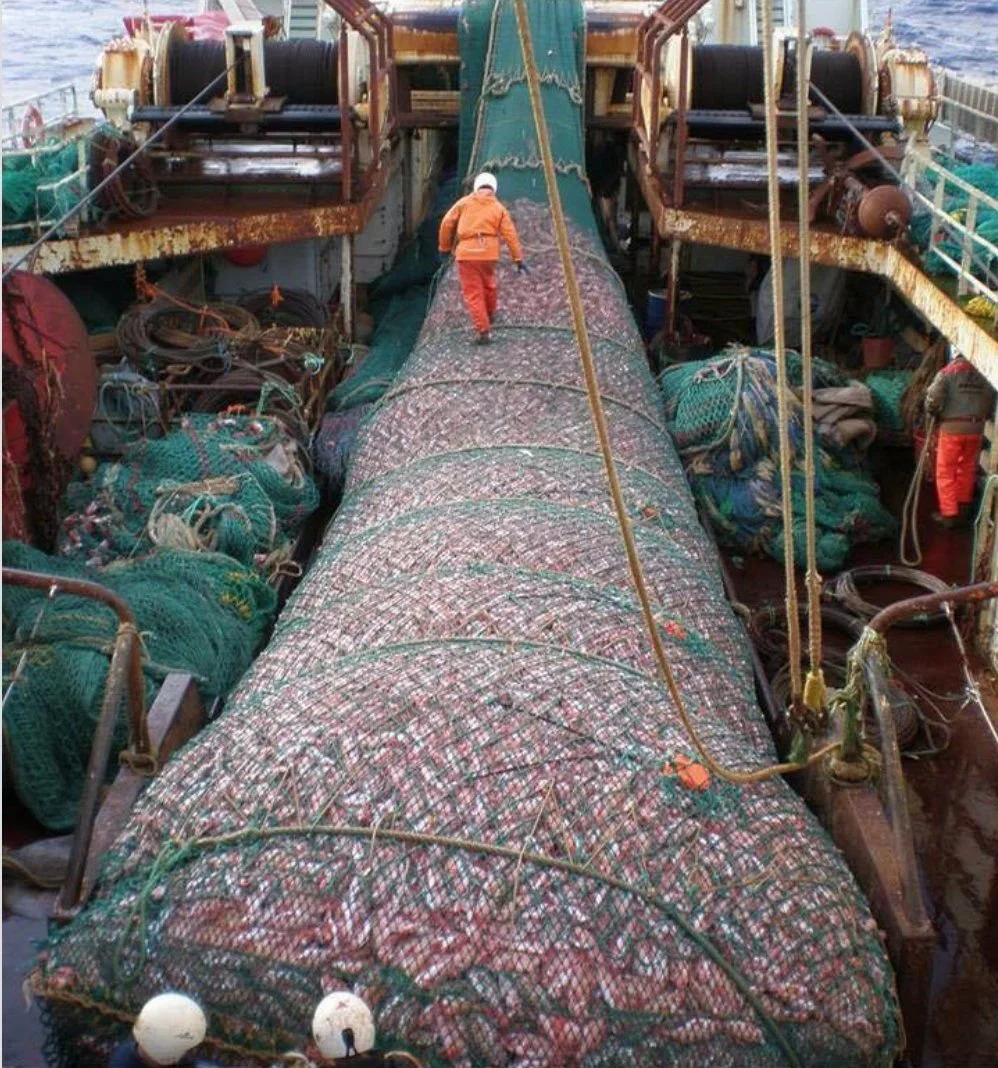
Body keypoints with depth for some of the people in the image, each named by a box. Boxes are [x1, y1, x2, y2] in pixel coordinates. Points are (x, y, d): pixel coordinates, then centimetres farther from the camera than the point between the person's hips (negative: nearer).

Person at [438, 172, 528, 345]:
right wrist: (518, 259, 3)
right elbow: (510, 234, 2)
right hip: (489, 253, 2)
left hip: (466, 253, -2)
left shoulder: (464, 202, 8)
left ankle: (484, 331, -4)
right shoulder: (499, 208, 10)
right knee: (488, 285, 27)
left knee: (473, 293, 2)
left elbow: (447, 223, 5)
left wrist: (445, 247, 17)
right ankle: (490, 315, 49)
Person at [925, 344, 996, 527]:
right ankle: (963, 510, 31)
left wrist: (934, 413, 5)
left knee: (946, 473, 5)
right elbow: (991, 404, 5)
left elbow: (933, 401, -15)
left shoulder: (947, 373, -10)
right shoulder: (983, 375, 1)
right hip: (976, 429, 4)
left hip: (952, 428, -4)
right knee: (967, 470, 19)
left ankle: (949, 514, 5)